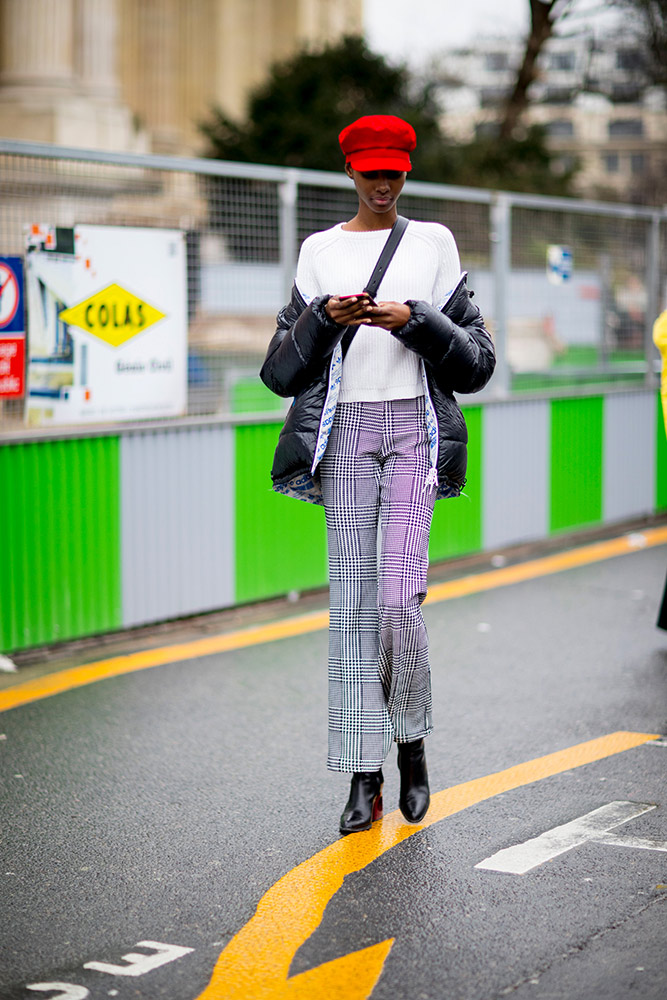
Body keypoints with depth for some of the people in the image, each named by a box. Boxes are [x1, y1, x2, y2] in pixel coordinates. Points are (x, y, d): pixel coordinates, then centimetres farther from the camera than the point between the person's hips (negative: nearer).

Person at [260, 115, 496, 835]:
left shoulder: (434, 243, 11)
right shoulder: (320, 251, 12)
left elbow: (476, 362, 7)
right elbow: (281, 371, 8)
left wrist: (414, 321, -9)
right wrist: (325, 317, -8)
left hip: (414, 428, -1)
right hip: (346, 430, 1)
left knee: (398, 598, -11)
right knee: (352, 602, -1)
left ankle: (412, 743, 13)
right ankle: (365, 777, 5)